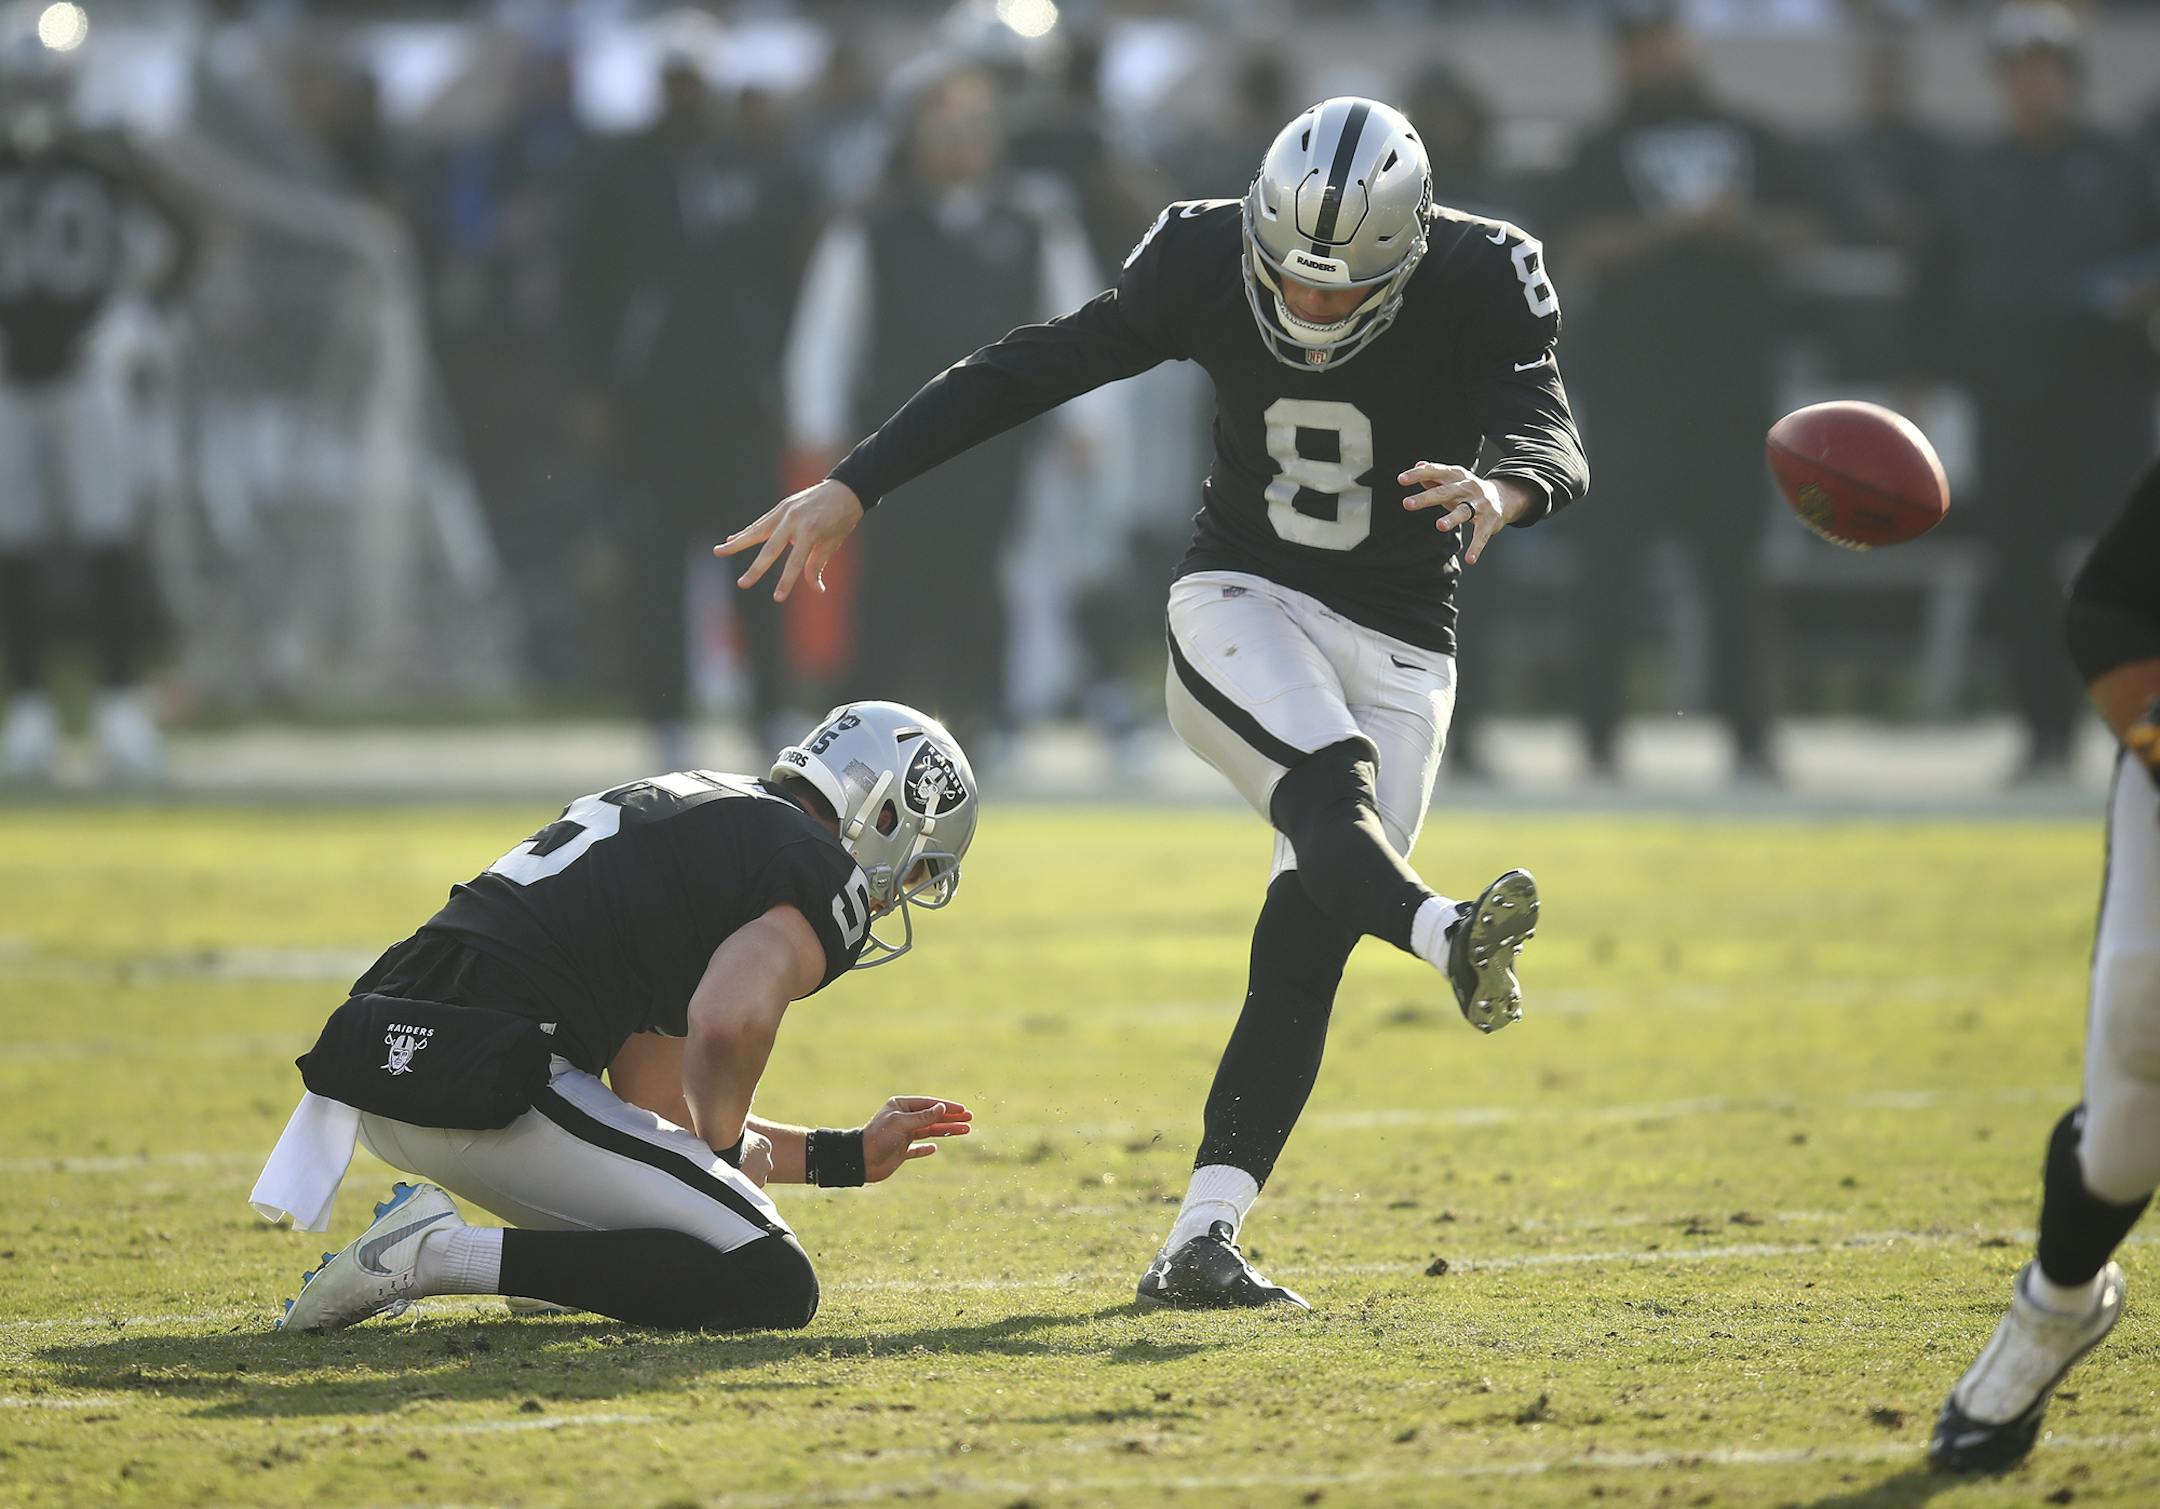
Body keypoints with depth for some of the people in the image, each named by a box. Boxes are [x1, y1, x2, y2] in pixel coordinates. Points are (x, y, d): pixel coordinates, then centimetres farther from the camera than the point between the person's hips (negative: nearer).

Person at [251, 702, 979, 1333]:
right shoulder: (825, 878, 0)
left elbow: (653, 1108, 33)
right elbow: (728, 1024, -23)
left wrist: (847, 1156, 36)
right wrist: (728, 1148, -2)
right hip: (488, 1094, -10)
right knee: (772, 1287, -6)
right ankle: (449, 1255, -15)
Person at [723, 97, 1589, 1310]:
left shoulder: (1481, 281, -14)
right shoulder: (1206, 260, -11)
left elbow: (1555, 439, -27)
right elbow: (1028, 373, -4)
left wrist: (1504, 491, -52)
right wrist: (852, 490, -4)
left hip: (1398, 647, 1)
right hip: (1244, 605, -1)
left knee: (1308, 942, -9)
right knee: (1330, 789, -33)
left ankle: (1199, 1242, -10)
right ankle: (1446, 937, -62)